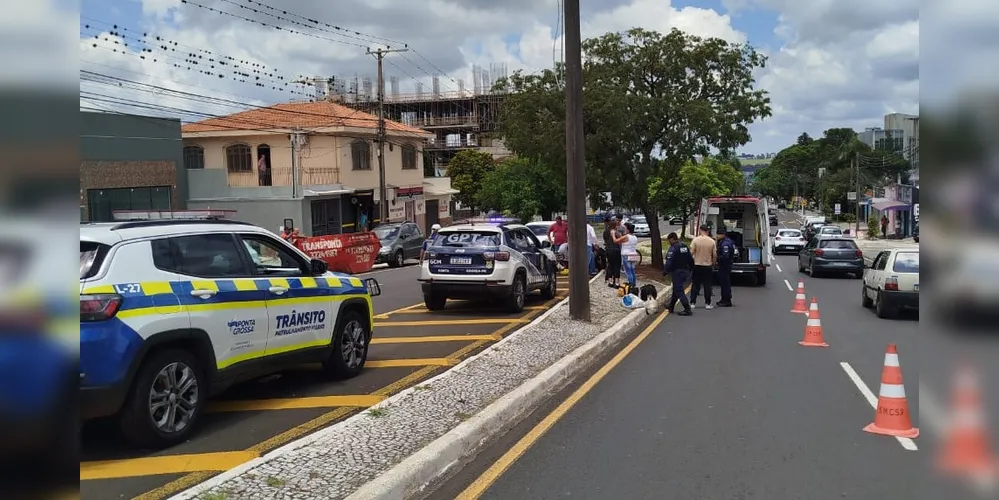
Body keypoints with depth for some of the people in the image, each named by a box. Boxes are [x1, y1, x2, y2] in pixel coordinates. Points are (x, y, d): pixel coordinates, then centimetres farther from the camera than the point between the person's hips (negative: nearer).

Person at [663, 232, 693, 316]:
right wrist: (689, 269, 23)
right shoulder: (685, 247, 11)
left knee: (679, 291, -5)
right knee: (676, 289, 21)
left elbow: (669, 262, -20)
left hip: (678, 272, -9)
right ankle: (671, 306, 34)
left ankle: (687, 309, -10)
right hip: (686, 271, 9)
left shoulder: (673, 248, -16)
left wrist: (665, 272, -8)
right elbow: (691, 260, 15)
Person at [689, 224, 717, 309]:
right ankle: (707, 304, 8)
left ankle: (693, 303, 9)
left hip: (697, 265, -1)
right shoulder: (712, 241, -4)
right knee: (707, 285, 7)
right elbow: (715, 255, -1)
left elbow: (691, 253, -11)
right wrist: (713, 264, 13)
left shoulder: (695, 240, -9)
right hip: (708, 266, 1)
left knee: (695, 285, 8)